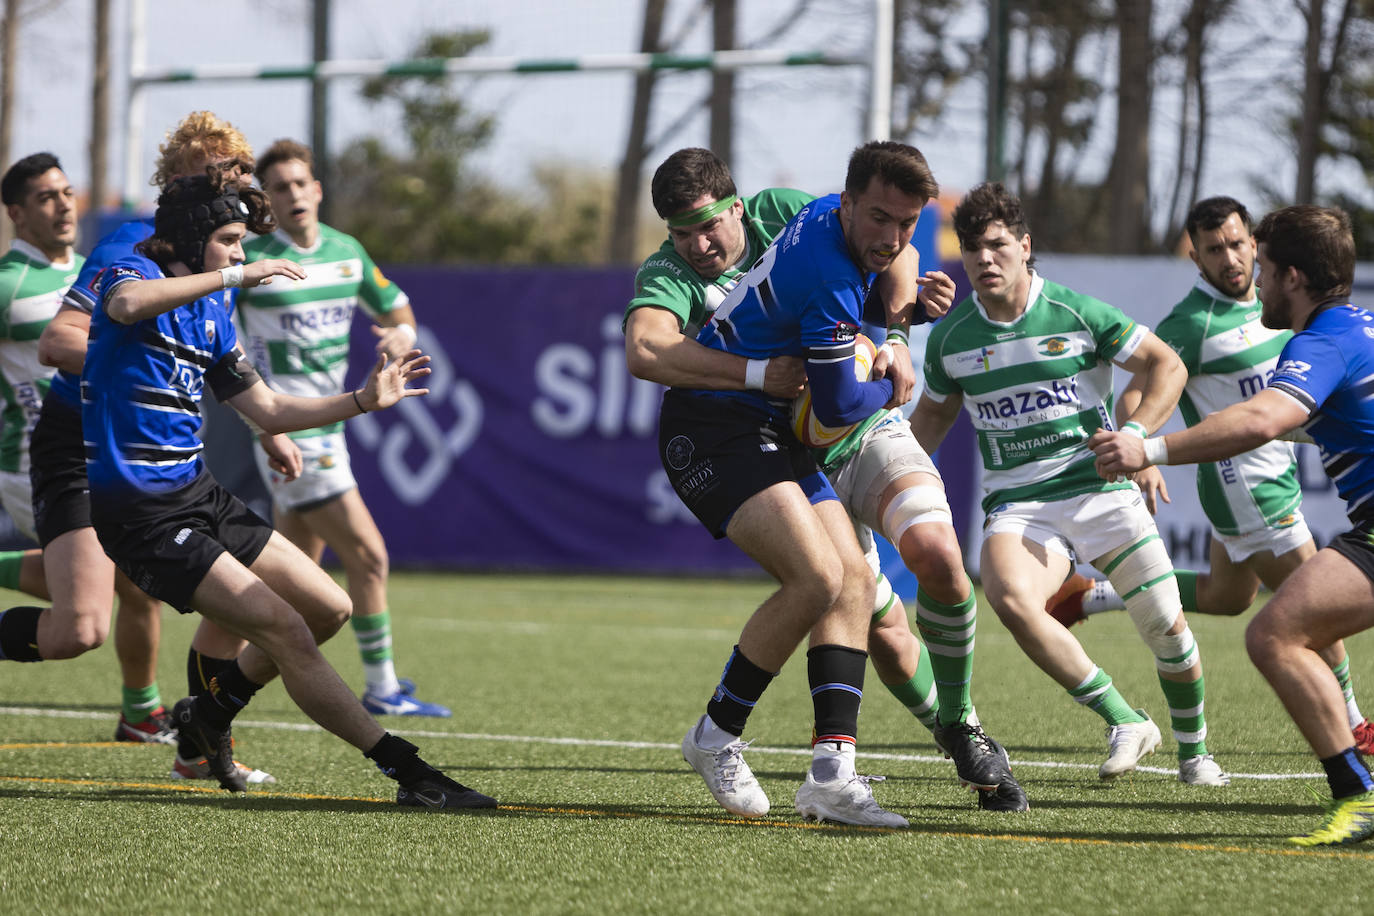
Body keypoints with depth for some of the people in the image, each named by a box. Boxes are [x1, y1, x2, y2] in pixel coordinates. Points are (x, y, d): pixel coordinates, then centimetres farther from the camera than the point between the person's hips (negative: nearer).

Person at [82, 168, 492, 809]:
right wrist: (235, 276, -36)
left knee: (328, 609, 10)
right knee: (284, 629, -15)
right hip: (140, 511, -9)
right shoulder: (134, 273, -10)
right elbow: (129, 304, -37)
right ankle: (408, 772, -15)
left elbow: (267, 410, 21)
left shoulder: (210, 311, 15)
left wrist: (364, 401, 14)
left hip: (195, 491, 9)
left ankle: (211, 713, 27)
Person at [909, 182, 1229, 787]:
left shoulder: (1077, 314, -4)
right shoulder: (951, 337, 6)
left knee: (1166, 628, -2)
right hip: (1016, 504, 1)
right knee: (1009, 599, -31)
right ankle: (1123, 722, -18)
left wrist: (1133, 434, -13)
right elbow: (932, 416, 23)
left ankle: (1193, 749, 27)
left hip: (1100, 488, -1)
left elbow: (1166, 366, 2)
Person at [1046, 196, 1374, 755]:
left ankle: (1090, 597, 33)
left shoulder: (1269, 304, 6)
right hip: (1240, 483, -9)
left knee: (1227, 597, 24)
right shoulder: (1192, 322, -20)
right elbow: (1136, 397, -25)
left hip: (1277, 472, 9)